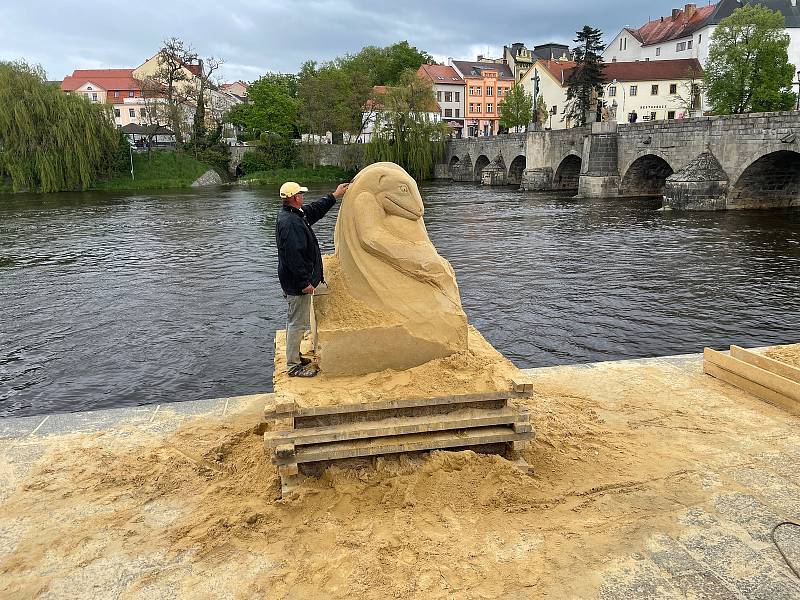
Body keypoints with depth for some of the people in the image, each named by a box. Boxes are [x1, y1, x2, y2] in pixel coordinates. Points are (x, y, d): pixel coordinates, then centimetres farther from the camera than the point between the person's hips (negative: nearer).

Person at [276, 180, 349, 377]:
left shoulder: (294, 215, 8)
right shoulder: (290, 222, -24)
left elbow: (315, 210, 25)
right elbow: (294, 256, -28)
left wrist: (335, 196, 28)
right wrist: (305, 282, -24)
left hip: (293, 282, 11)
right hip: (297, 283, -11)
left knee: (294, 320, 21)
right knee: (298, 323, -2)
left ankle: (294, 356, 35)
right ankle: (293, 366, 7)